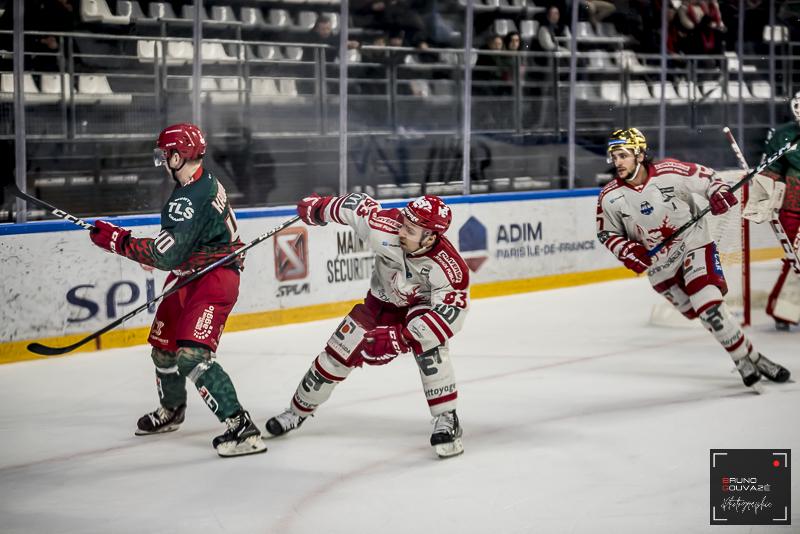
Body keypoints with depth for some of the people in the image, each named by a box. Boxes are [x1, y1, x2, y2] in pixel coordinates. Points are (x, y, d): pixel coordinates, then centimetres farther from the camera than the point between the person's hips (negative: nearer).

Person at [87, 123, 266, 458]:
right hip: (189, 277, 11)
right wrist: (160, 251, 15)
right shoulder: (206, 183, 7)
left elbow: (166, 255, -29)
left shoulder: (190, 199, -25)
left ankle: (241, 428, -26)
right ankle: (171, 410, 48)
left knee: (191, 355, -23)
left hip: (213, 280, -11)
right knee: (163, 346, 23)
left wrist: (117, 240, -23)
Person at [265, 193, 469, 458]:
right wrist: (318, 207, 0)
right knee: (338, 352, 1)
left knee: (428, 346, -33)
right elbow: (358, 204, -16)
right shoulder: (385, 226, -34)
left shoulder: (449, 267, -38)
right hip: (381, 300, 3)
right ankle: (298, 411, 24)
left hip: (422, 305, -3)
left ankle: (446, 420, -23)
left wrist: (400, 338, -47)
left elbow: (451, 313, -40)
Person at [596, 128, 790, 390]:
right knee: (700, 312, 2)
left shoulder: (670, 172, -17)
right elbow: (607, 233, 3)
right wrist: (627, 251, -15)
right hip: (658, 263, 3)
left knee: (708, 304, -20)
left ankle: (754, 359, -9)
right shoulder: (609, 198, -10)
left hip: (693, 243, -3)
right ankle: (745, 359, 14)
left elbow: (705, 176, -2)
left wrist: (719, 192, -22)